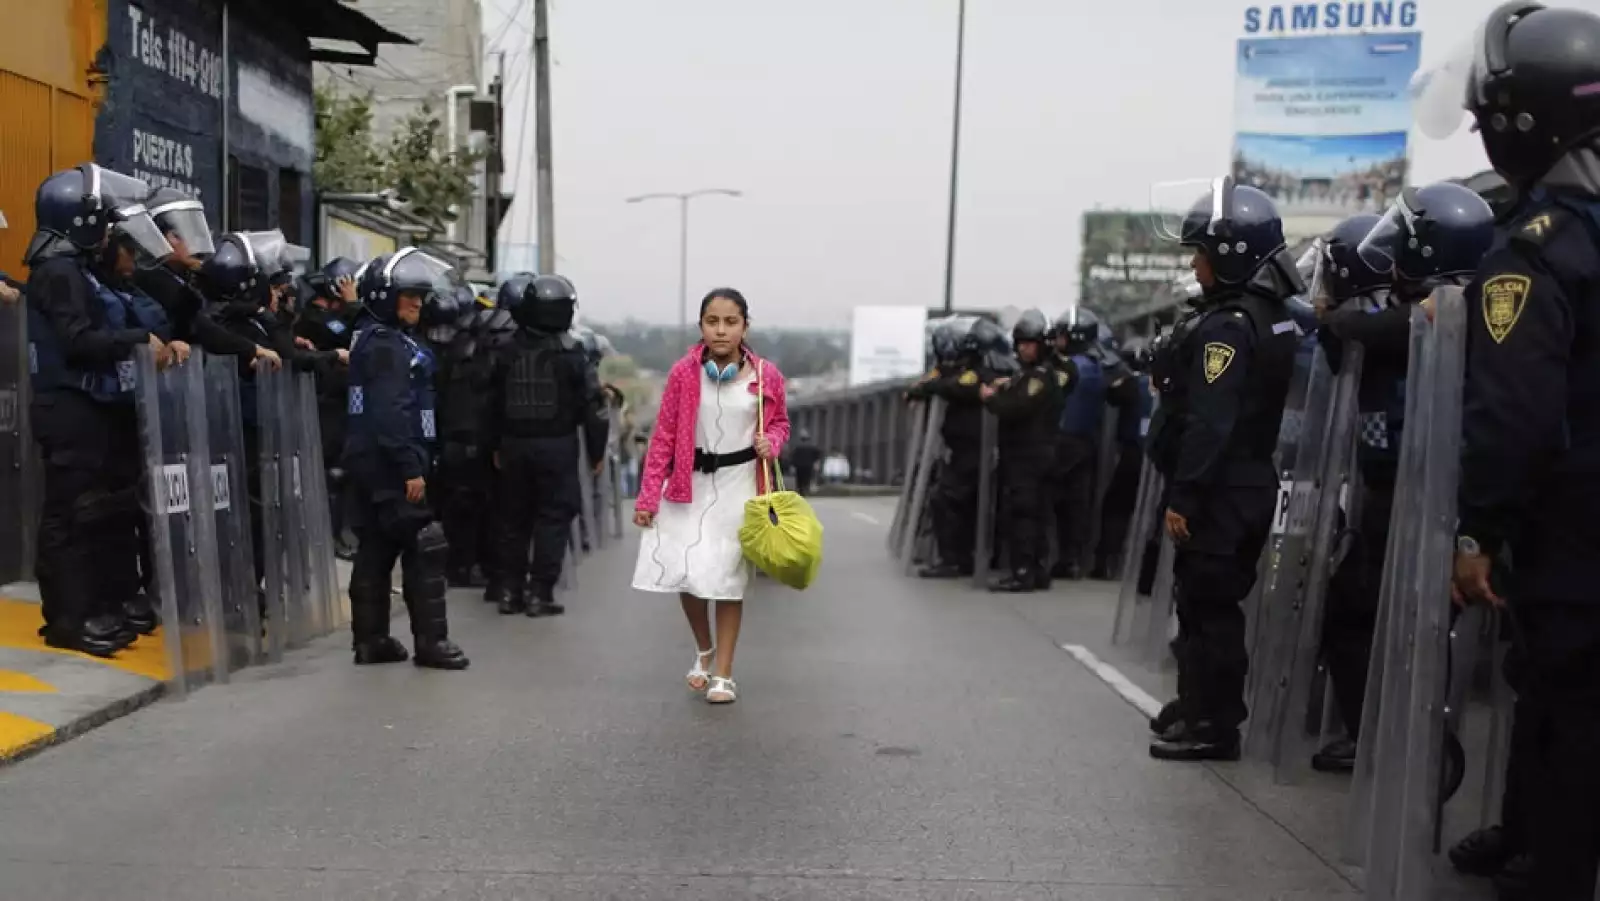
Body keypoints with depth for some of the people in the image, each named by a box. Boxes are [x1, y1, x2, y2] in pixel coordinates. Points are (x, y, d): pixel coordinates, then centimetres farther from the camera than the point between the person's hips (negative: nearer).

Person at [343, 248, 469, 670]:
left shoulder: (371, 339, 18)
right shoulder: (386, 345, -14)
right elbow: (391, 411, -22)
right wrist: (411, 468, -23)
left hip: (369, 461, 11)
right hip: (389, 462, -11)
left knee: (376, 548, 12)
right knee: (423, 548, -6)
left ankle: (370, 640, 18)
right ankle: (431, 641, -3)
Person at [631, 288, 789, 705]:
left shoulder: (766, 376, -7)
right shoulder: (683, 373, -7)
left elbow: (780, 423, 10)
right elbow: (663, 436, -3)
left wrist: (770, 444, -14)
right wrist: (647, 497, -5)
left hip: (739, 486, -1)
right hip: (691, 483, 1)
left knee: (727, 579, 2)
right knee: (684, 574, 1)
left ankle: (723, 675, 16)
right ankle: (704, 649, 31)